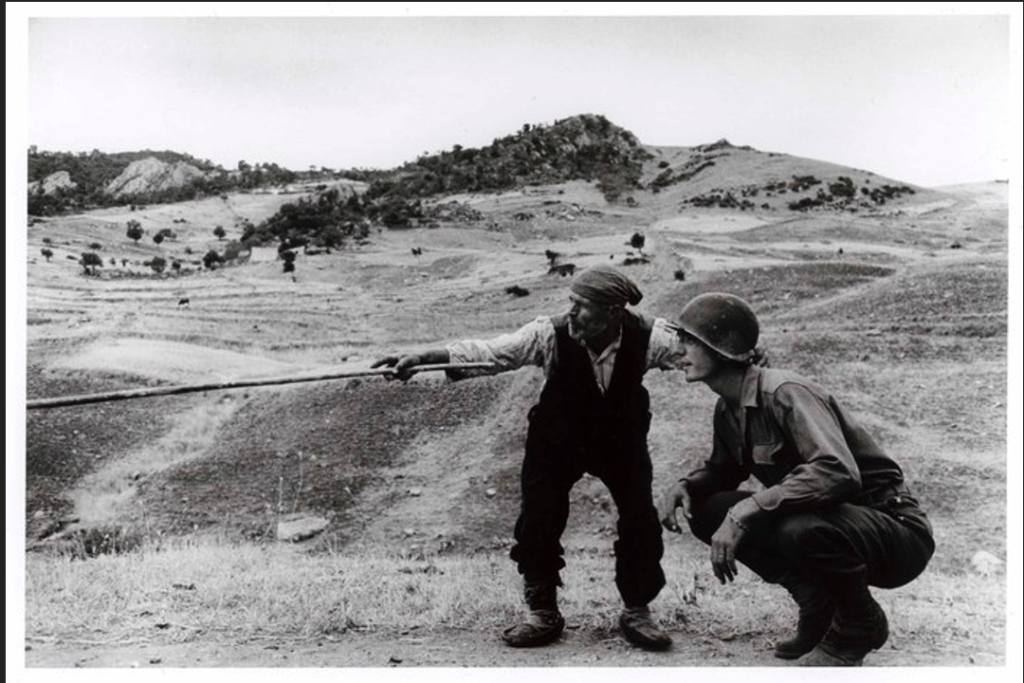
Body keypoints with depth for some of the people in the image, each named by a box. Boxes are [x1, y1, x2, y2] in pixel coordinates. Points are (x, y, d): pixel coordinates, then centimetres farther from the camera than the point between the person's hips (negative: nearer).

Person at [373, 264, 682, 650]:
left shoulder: (646, 337, -26)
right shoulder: (551, 335, -29)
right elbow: (486, 352, -31)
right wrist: (419, 359, -39)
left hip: (622, 440, 1)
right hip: (557, 440, 0)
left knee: (641, 520, -6)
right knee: (539, 521, -7)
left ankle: (636, 612, 17)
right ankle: (543, 613, 15)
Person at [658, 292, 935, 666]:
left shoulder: (784, 394, -25)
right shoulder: (728, 409, 1)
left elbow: (839, 473, -38)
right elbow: (723, 469, 18)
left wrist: (746, 509, -38)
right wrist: (684, 485, -5)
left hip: (895, 530, -8)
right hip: (829, 521, 8)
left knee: (800, 529, -38)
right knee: (705, 510, -4)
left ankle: (860, 623, -5)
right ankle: (819, 603, 7)